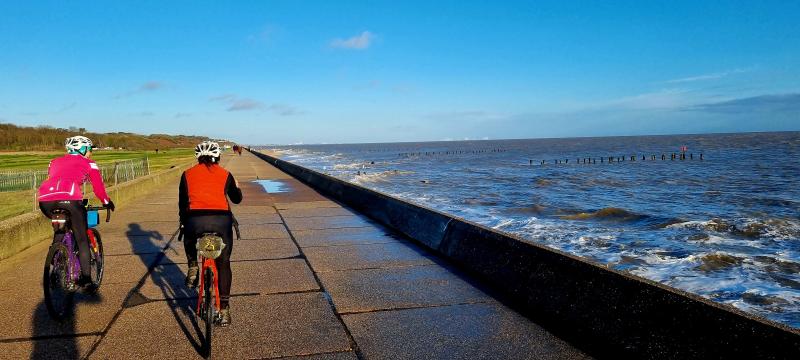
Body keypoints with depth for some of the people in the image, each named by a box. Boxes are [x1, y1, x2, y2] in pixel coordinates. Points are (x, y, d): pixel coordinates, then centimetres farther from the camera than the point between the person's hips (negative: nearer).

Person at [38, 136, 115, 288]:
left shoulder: (55, 161, 32)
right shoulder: (88, 163, 20)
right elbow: (98, 188, 19)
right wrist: (107, 202, 35)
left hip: (45, 200, 5)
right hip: (69, 199, -4)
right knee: (82, 240, 8)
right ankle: (86, 278, 7)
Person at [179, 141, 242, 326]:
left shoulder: (188, 174, 15)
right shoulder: (225, 174, 14)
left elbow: (182, 203, 21)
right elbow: (237, 199, 25)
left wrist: (183, 222, 38)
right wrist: (237, 187, 46)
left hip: (195, 220, 0)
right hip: (222, 220, 0)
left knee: (189, 238, 38)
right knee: (223, 263, 15)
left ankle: (193, 266, 19)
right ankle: (224, 308, 12)